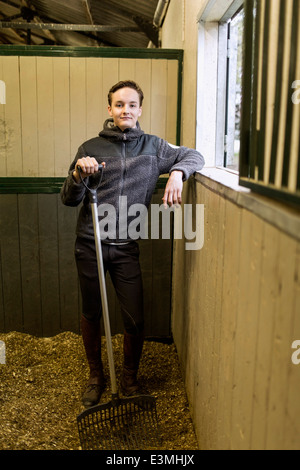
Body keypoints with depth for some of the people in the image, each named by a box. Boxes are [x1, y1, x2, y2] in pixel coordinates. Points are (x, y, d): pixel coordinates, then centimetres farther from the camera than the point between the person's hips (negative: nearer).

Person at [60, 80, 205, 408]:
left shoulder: (153, 147, 5)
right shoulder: (91, 148, 2)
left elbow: (194, 156, 12)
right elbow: (68, 199, 3)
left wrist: (177, 172, -9)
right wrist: (79, 174, -18)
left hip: (127, 248, 0)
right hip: (90, 244, 0)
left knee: (135, 320, 2)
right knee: (91, 315, 13)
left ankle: (130, 378, 28)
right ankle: (95, 376, 35)